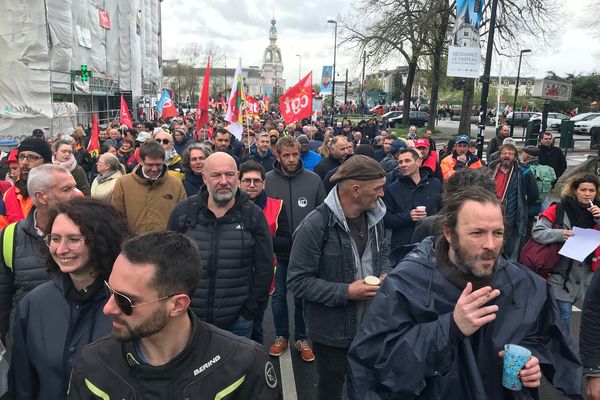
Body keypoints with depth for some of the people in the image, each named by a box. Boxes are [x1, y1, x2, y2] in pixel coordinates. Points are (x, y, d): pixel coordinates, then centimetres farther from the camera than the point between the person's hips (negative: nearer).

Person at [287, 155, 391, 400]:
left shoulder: (374, 215, -3)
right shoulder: (315, 226, -24)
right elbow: (298, 281, -22)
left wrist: (385, 275, -6)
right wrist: (346, 292, -25)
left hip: (371, 325, 6)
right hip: (332, 331, -5)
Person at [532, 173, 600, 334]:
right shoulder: (560, 209, -7)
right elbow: (537, 232, -10)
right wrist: (559, 234, -25)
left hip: (587, 276, 4)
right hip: (561, 275, -4)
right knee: (564, 314, -5)